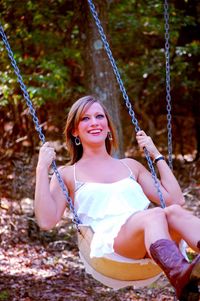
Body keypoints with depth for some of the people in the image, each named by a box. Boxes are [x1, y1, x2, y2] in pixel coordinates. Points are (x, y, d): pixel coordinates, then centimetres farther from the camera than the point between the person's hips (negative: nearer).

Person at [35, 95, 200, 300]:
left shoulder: (130, 166, 30)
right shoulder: (67, 175, 20)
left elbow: (176, 199, 23)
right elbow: (46, 221, 4)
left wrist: (156, 155, 24)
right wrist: (42, 169, 4)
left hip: (153, 246, 4)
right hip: (107, 242, -4)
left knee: (174, 211, -31)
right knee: (154, 215, -36)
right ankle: (183, 279, -66)